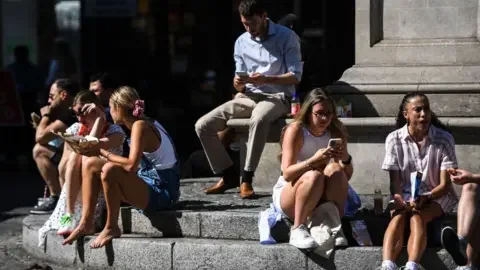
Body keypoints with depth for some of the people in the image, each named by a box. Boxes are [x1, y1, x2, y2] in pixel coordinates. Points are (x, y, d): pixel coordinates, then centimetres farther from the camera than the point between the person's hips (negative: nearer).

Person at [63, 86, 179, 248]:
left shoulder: (140, 126, -16)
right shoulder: (143, 124, 12)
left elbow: (131, 165, -26)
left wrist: (103, 153, -14)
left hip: (161, 193, -10)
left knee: (110, 169, -33)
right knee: (91, 164, 8)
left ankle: (111, 228, -17)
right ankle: (86, 223, 3)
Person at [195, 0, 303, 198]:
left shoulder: (286, 37, -5)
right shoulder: (241, 42, 10)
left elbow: (295, 76, -9)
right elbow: (241, 85, 11)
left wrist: (265, 79, -24)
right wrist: (238, 84, -14)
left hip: (278, 97, -6)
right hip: (249, 97, 6)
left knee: (258, 119, -42)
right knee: (203, 125, -12)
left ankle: (247, 178, -35)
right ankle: (228, 175, -1)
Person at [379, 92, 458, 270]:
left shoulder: (444, 139, -9)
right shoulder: (394, 139, -4)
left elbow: (445, 185, -9)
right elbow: (395, 181, -4)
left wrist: (426, 197, -28)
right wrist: (399, 199, -26)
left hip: (437, 196, -2)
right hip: (406, 195, 2)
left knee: (416, 216, -34)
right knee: (398, 216, -32)